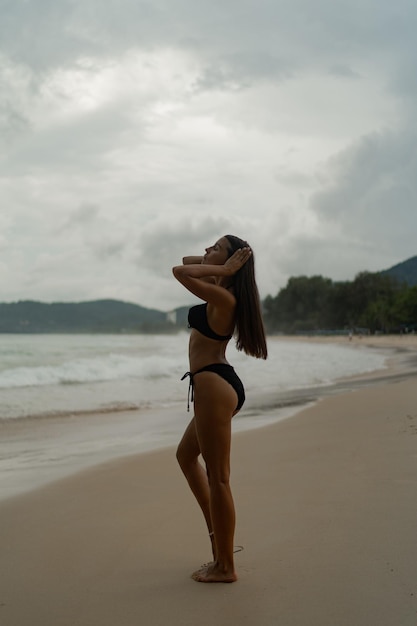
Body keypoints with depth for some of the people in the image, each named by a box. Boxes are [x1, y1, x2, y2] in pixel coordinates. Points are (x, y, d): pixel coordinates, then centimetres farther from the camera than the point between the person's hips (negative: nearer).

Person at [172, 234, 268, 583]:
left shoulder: (223, 297, -17)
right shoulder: (219, 291, 11)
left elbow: (180, 272, -27)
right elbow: (188, 264, 24)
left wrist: (221, 268, -16)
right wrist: (216, 267, 8)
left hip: (213, 385, -11)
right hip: (216, 386, 11)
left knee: (217, 477, -3)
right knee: (186, 455, 27)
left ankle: (224, 567, 7)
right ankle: (215, 528, 32)